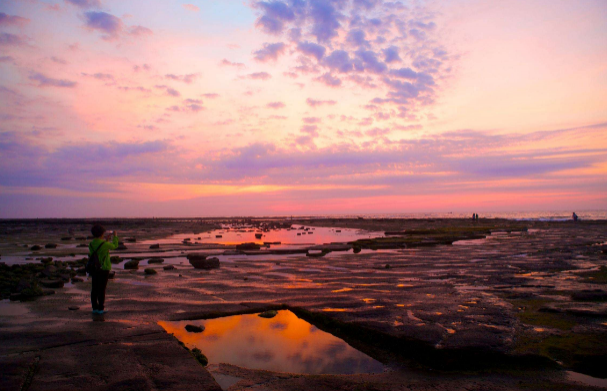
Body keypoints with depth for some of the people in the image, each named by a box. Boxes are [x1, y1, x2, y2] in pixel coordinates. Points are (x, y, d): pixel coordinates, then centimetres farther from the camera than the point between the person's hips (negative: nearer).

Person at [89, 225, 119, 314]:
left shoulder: (91, 244, 2)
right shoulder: (105, 244, -16)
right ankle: (101, 308, 5)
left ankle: (95, 308, 17)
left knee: (94, 289, 10)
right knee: (102, 289, 0)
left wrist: (106, 240, 21)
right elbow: (114, 246, 3)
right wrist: (115, 236, 16)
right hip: (104, 269, -5)